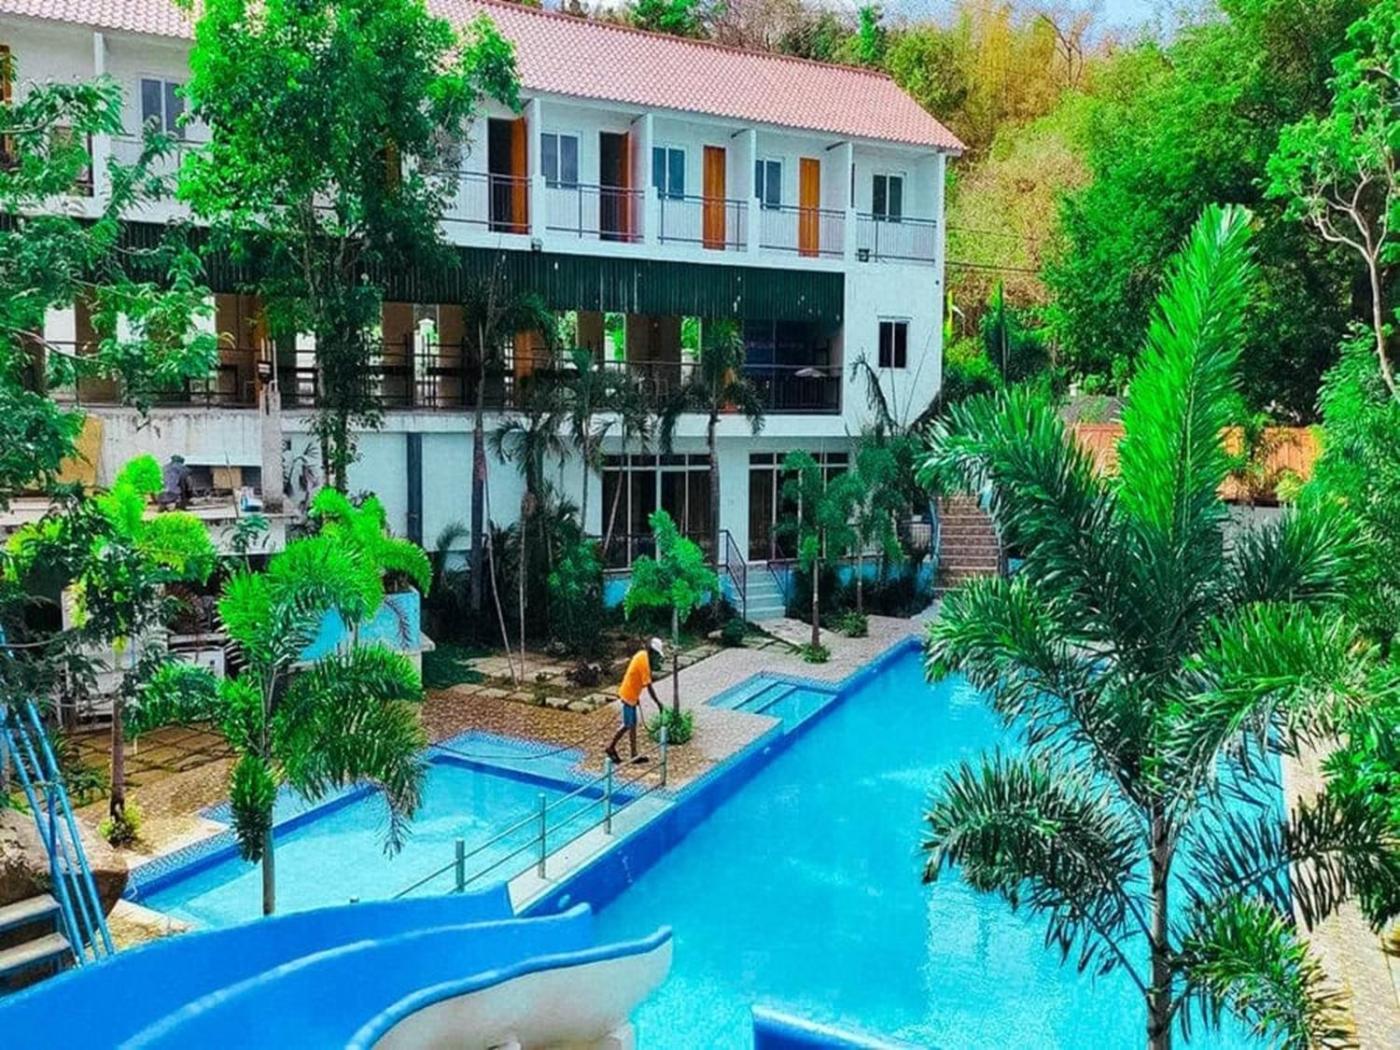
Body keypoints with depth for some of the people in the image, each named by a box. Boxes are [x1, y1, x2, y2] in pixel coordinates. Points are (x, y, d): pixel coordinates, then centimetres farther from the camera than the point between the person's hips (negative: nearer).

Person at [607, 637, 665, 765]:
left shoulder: (642, 655, 5)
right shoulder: (644, 662, -23)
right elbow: (648, 686, -22)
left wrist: (637, 696, 21)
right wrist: (658, 703, -17)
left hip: (632, 695, 9)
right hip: (629, 696, -9)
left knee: (632, 724, 12)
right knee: (628, 725, 1)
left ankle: (634, 754, 17)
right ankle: (611, 747, 13)